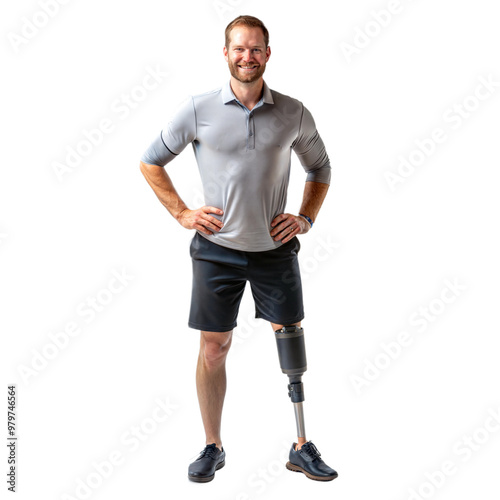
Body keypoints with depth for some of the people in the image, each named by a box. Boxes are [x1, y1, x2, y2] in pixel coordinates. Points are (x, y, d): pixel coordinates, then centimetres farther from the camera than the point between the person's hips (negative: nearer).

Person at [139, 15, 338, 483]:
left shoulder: (293, 114, 0)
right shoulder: (198, 109, -5)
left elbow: (319, 169, 15)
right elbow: (151, 162, 6)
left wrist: (306, 217, 2)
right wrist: (182, 212, -2)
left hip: (275, 248, 1)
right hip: (216, 249, -1)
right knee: (213, 348, 6)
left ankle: (302, 448, 21)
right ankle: (213, 447, 24)